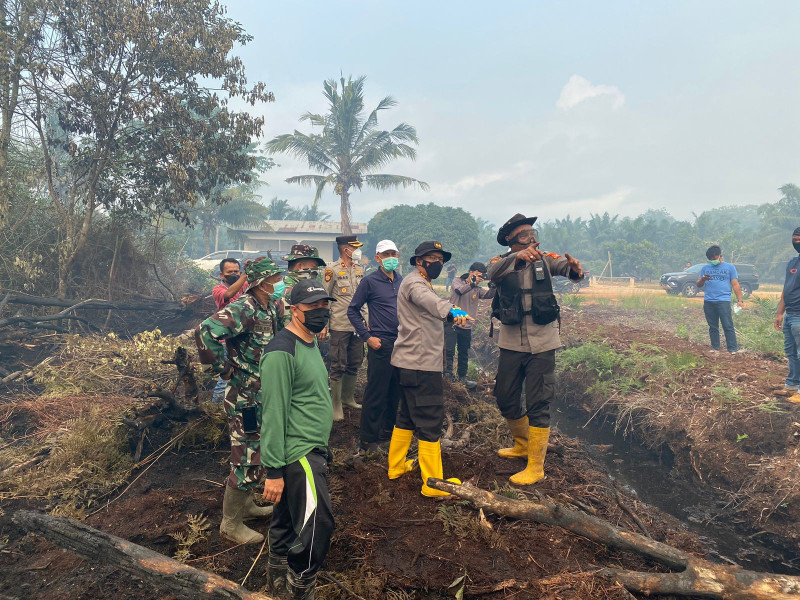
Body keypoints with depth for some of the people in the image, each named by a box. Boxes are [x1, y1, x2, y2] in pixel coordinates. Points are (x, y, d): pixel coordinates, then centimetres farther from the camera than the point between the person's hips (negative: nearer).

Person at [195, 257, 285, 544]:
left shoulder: (272, 308, 4)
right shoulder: (244, 309, -23)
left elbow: (282, 333, 27)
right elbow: (205, 332, -35)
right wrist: (224, 368, -25)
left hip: (264, 395, 9)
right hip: (244, 397, -9)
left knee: (255, 453, 22)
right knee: (247, 459, -1)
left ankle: (245, 505, 40)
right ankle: (230, 523, 16)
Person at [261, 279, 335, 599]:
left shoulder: (310, 344, 12)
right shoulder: (282, 351, -19)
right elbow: (273, 413, -20)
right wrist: (274, 471, -19)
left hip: (313, 451, 9)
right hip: (297, 453, -9)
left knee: (287, 523, 19)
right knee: (317, 526, -5)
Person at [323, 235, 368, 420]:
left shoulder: (359, 271, 12)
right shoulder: (333, 271, -7)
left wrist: (366, 320, 15)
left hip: (357, 326, 7)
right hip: (339, 326, -6)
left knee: (354, 364, 14)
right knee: (338, 366, -1)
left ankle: (348, 397, 31)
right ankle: (336, 406, 9)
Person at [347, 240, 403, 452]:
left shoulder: (401, 280, 11)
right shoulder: (370, 281, -6)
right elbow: (352, 310, -3)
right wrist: (367, 337, -8)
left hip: (401, 344, 6)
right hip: (381, 345, -6)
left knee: (395, 391, 14)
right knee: (375, 393, -1)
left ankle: (388, 429, 30)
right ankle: (367, 438, 10)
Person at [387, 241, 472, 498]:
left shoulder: (421, 284, 22)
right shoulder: (414, 283, -13)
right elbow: (431, 301, -37)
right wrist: (452, 311, -54)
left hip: (411, 363, 11)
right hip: (420, 364, -11)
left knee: (408, 416, 20)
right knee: (430, 421, -6)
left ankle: (396, 466, 32)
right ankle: (433, 484, 1)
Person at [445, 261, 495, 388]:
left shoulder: (478, 289, 10)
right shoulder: (458, 281, -1)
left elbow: (489, 295, -9)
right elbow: (459, 291, -22)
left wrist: (492, 286, -28)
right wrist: (473, 283, -31)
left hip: (466, 326, 5)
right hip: (452, 323, -5)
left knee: (464, 354, 14)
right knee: (449, 351, -8)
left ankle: (462, 377, 26)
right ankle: (447, 376, -1)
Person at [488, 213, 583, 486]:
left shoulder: (545, 259, -3)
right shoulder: (502, 262, -3)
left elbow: (564, 266, -23)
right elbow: (493, 272, -28)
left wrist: (574, 268, -48)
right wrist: (518, 257, -47)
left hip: (542, 343, -2)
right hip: (511, 343, 3)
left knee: (538, 405, -1)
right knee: (505, 399, 14)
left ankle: (536, 467, 13)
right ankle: (523, 444, 41)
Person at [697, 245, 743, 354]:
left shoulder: (729, 267, 8)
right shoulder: (705, 268, 15)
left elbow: (735, 285, 5)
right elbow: (698, 286, 14)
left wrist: (739, 300, -4)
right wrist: (703, 280, -9)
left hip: (724, 301, -3)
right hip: (708, 302, 3)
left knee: (728, 326, -8)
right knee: (713, 327, 8)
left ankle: (733, 349, -6)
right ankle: (715, 348, 14)